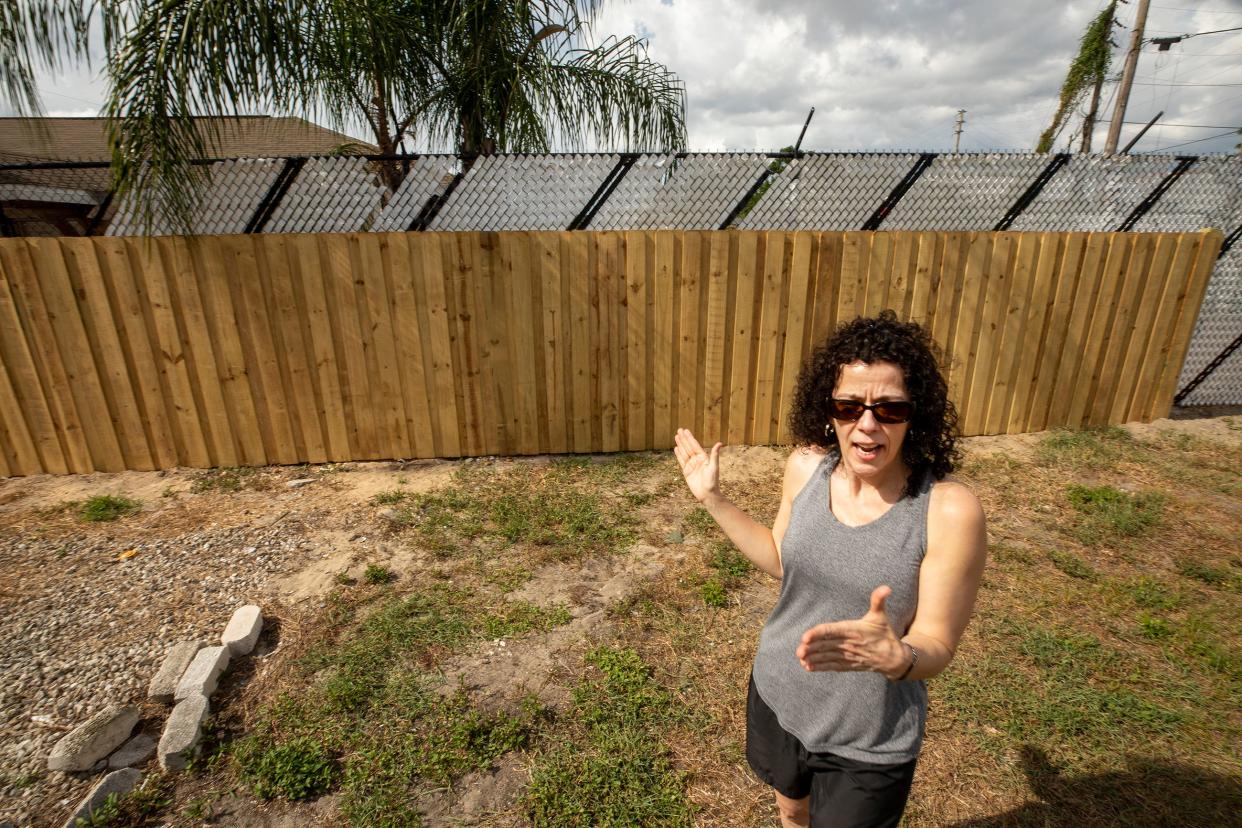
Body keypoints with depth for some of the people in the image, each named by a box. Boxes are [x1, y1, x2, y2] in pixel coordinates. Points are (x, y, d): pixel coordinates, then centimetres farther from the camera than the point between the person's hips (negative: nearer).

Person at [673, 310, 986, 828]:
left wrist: (895, 657, -41)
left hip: (867, 745, -3)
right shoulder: (806, 467, -14)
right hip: (776, 696, 4)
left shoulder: (949, 510, -26)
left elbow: (936, 647, -19)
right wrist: (713, 499, -1)